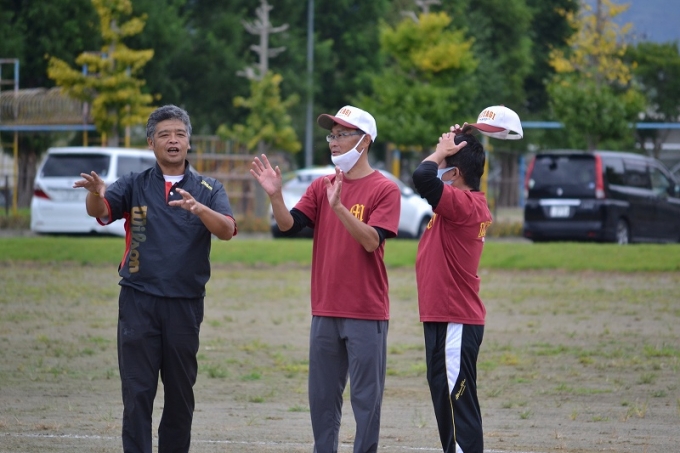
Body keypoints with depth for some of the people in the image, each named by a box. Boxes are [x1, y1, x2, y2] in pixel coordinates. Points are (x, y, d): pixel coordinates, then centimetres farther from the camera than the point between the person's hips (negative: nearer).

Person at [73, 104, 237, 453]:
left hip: (185, 303, 1)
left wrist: (199, 208, -33)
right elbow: (101, 211, -12)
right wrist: (96, 192, -36)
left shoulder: (208, 190, 6)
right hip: (138, 302, -1)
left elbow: (226, 230, -12)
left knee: (180, 394, 7)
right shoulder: (134, 186, 6)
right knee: (137, 392, -4)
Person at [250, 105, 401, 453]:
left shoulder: (384, 189, -5)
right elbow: (290, 225, 0)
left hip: (366, 313, -5)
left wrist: (338, 206, -28)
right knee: (322, 396, 10)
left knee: (366, 397, -2)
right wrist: (275, 196, -17)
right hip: (325, 310, 5)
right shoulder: (321, 186, 11)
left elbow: (371, 240, -17)